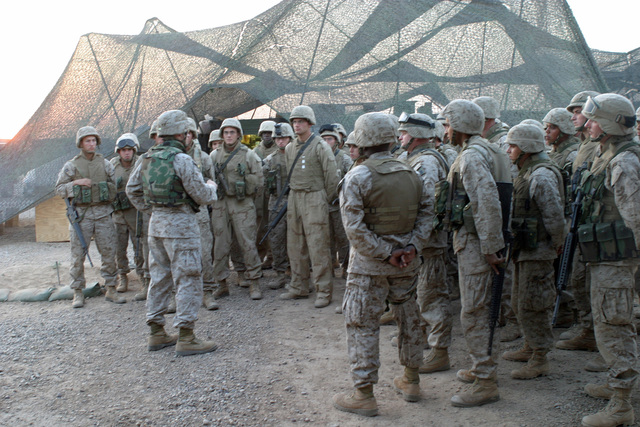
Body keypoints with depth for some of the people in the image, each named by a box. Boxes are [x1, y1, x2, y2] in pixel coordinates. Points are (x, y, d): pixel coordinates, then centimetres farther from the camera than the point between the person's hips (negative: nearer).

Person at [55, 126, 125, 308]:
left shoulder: (105, 164, 10)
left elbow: (115, 185, 15)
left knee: (109, 253, 2)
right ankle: (78, 293, 8)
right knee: (78, 255, -1)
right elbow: (59, 189, 4)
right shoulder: (71, 166, 4)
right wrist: (75, 183, -10)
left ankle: (111, 290, 12)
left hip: (103, 214, 2)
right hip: (81, 215, -2)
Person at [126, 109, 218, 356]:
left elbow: (132, 189, 18)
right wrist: (211, 187, 7)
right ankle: (185, 338, -1)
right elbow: (202, 195, -14)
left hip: (156, 222, 8)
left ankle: (157, 334, 22)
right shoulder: (181, 159, -15)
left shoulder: (148, 159, 9)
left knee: (159, 277, 15)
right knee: (188, 279, -2)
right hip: (180, 224, -8)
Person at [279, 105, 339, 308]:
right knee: (295, 246, 11)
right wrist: (295, 194, 14)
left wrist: (325, 200, -3)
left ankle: (324, 291, -1)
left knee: (318, 246, -7)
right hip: (294, 198, 7)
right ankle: (299, 287, 21)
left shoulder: (320, 146, -8)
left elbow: (332, 176, -8)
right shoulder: (289, 148, 12)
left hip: (314, 198, -7)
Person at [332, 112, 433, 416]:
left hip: (369, 265, -5)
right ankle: (411, 382, 32)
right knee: (409, 318, 18)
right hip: (407, 263, 6)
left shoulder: (357, 177, -13)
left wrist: (385, 253, -14)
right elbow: (426, 211, 2)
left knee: (362, 325, 3)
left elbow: (355, 228, -19)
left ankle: (364, 395, 8)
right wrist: (413, 246, -6)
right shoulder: (410, 173, 4)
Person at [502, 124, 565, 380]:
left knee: (532, 306, -4)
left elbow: (555, 215, -23)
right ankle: (530, 348, 33)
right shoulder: (527, 173, 13)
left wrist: (555, 245, -13)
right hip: (524, 250, 10)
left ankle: (539, 361, 6)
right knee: (521, 302, 19)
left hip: (537, 252, -10)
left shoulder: (542, 175, -19)